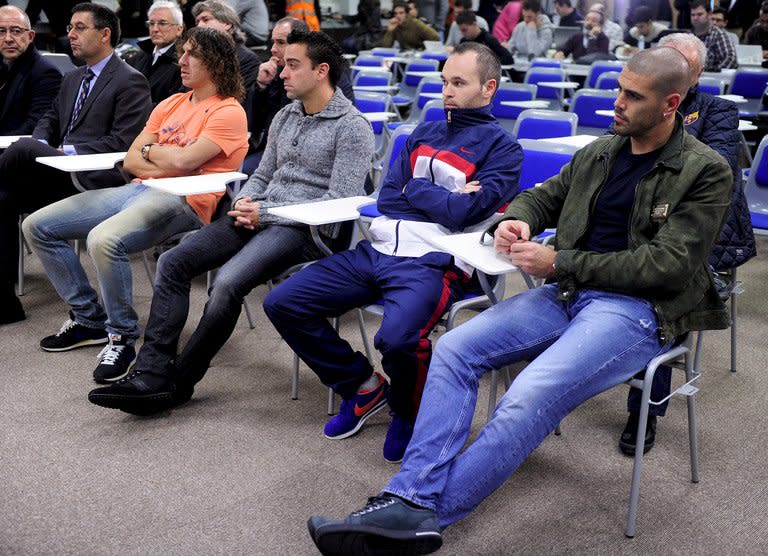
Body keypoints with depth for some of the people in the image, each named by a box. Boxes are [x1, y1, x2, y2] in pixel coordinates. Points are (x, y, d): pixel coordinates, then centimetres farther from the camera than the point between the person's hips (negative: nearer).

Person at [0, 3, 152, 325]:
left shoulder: (131, 82, -3)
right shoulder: (72, 79, 25)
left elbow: (122, 142, -12)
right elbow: (49, 120, 25)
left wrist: (68, 151, -15)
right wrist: (42, 143, 0)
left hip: (94, 178, -8)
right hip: (62, 176, 8)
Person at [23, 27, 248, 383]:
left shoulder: (228, 112, -5)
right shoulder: (171, 104, 20)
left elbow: (183, 160, -18)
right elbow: (130, 161, 14)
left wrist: (150, 149, 2)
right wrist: (169, 161, -5)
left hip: (183, 201, -9)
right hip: (139, 189, 9)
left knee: (104, 239, -36)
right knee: (37, 226, 4)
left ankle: (122, 337, -16)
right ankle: (88, 318, 12)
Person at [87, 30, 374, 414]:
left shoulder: (352, 127, -6)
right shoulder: (285, 117, 18)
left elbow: (339, 203, -13)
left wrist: (264, 213, -14)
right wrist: (244, 202, -1)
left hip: (307, 227, -8)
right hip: (260, 216, 8)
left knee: (227, 282, -30)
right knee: (173, 262, -11)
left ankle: (179, 382, -12)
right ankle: (152, 375, -15)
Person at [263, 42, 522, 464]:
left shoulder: (501, 148, 2)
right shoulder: (424, 134, 22)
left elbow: (464, 212, -12)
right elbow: (385, 198, 14)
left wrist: (415, 190, 2)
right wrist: (442, 199, 2)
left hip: (433, 263, -7)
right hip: (376, 250, 7)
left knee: (397, 337, -37)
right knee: (281, 303, -2)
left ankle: (408, 415, 0)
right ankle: (363, 387, 14)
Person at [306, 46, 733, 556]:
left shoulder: (707, 172, -4)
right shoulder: (599, 153, 15)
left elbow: (669, 264, -12)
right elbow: (543, 197, 26)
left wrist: (558, 264, -14)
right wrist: (516, 221, -1)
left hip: (638, 308, -6)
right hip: (568, 293, 7)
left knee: (528, 399, -31)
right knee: (455, 349, -15)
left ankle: (425, 512, -23)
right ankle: (409, 501, -22)